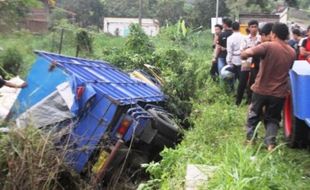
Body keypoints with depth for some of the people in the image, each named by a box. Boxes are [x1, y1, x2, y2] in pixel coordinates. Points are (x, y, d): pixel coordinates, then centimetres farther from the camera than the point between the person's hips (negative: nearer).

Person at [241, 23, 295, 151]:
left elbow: (246, 53, -26)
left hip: (261, 89, -3)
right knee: (272, 118, 15)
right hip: (279, 92, 3)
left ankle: (250, 139, 20)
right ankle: (271, 143, 0)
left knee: (254, 115, 18)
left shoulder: (268, 46, -13)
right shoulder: (292, 52, 5)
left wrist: (243, 56, -5)